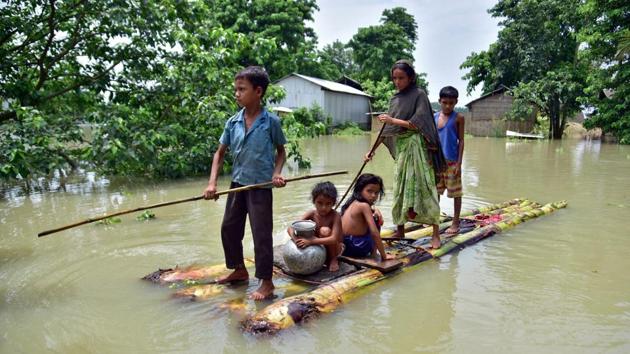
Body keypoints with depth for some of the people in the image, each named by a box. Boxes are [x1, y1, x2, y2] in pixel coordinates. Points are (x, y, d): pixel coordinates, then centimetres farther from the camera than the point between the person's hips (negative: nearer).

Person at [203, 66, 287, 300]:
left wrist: (276, 173, -14)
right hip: (237, 183, 6)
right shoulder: (233, 122, 0)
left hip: (261, 185, -5)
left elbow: (281, 151, 3)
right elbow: (220, 153, 6)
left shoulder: (271, 122, -10)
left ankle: (266, 283, 14)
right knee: (229, 228, 15)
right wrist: (212, 183, -4)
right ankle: (239, 270, 36)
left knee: (261, 234, 0)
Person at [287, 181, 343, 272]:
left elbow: (334, 239, -36)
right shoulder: (311, 214, -13)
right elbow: (290, 228, -18)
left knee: (325, 231, -30)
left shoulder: (335, 216, -24)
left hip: (333, 247, -4)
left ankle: (333, 260, -8)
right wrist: (295, 239, -41)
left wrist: (311, 241, -45)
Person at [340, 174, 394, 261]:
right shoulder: (364, 206, -15)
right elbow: (375, 233, -20)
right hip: (357, 247, -8)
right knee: (375, 221, 8)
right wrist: (384, 255, -14)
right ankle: (373, 255, 11)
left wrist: (375, 210, 14)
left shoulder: (353, 203, 10)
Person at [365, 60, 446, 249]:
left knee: (422, 187, -8)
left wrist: (393, 121, -16)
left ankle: (436, 233, -1)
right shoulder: (394, 99, 13)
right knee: (400, 189, 7)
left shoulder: (419, 94, -3)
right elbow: (387, 129, 14)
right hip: (400, 148, 6)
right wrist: (372, 150, 10)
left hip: (416, 147, -6)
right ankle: (400, 230, 17)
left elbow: (417, 124, -13)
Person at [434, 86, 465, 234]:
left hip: (452, 161, -4)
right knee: (435, 190, 13)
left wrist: (459, 163, -11)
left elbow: (461, 141, -5)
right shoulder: (434, 117, 6)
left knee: (455, 192, 4)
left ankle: (456, 223, 14)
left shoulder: (458, 118, -4)